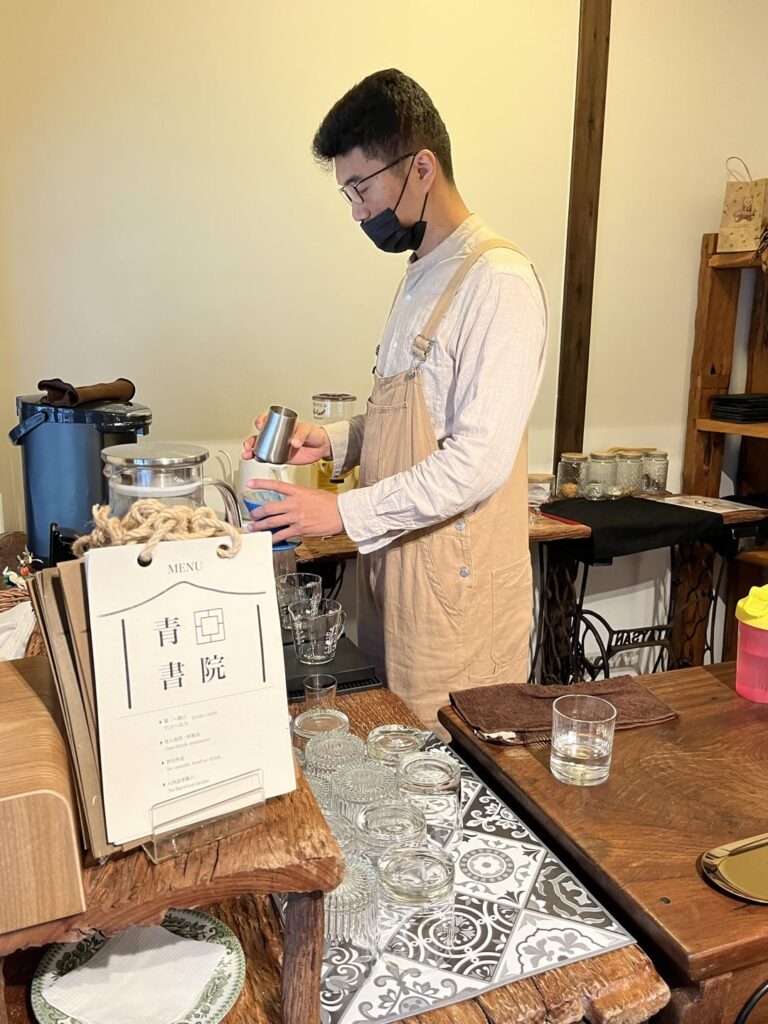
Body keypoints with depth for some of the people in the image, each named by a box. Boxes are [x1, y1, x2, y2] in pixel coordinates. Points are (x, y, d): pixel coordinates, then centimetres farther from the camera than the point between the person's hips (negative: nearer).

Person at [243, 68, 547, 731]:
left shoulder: (499, 283, -15)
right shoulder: (422, 275, 15)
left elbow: (479, 460, -22)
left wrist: (344, 512, -18)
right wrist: (331, 441, 5)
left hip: (458, 585, -8)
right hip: (396, 566, 8)